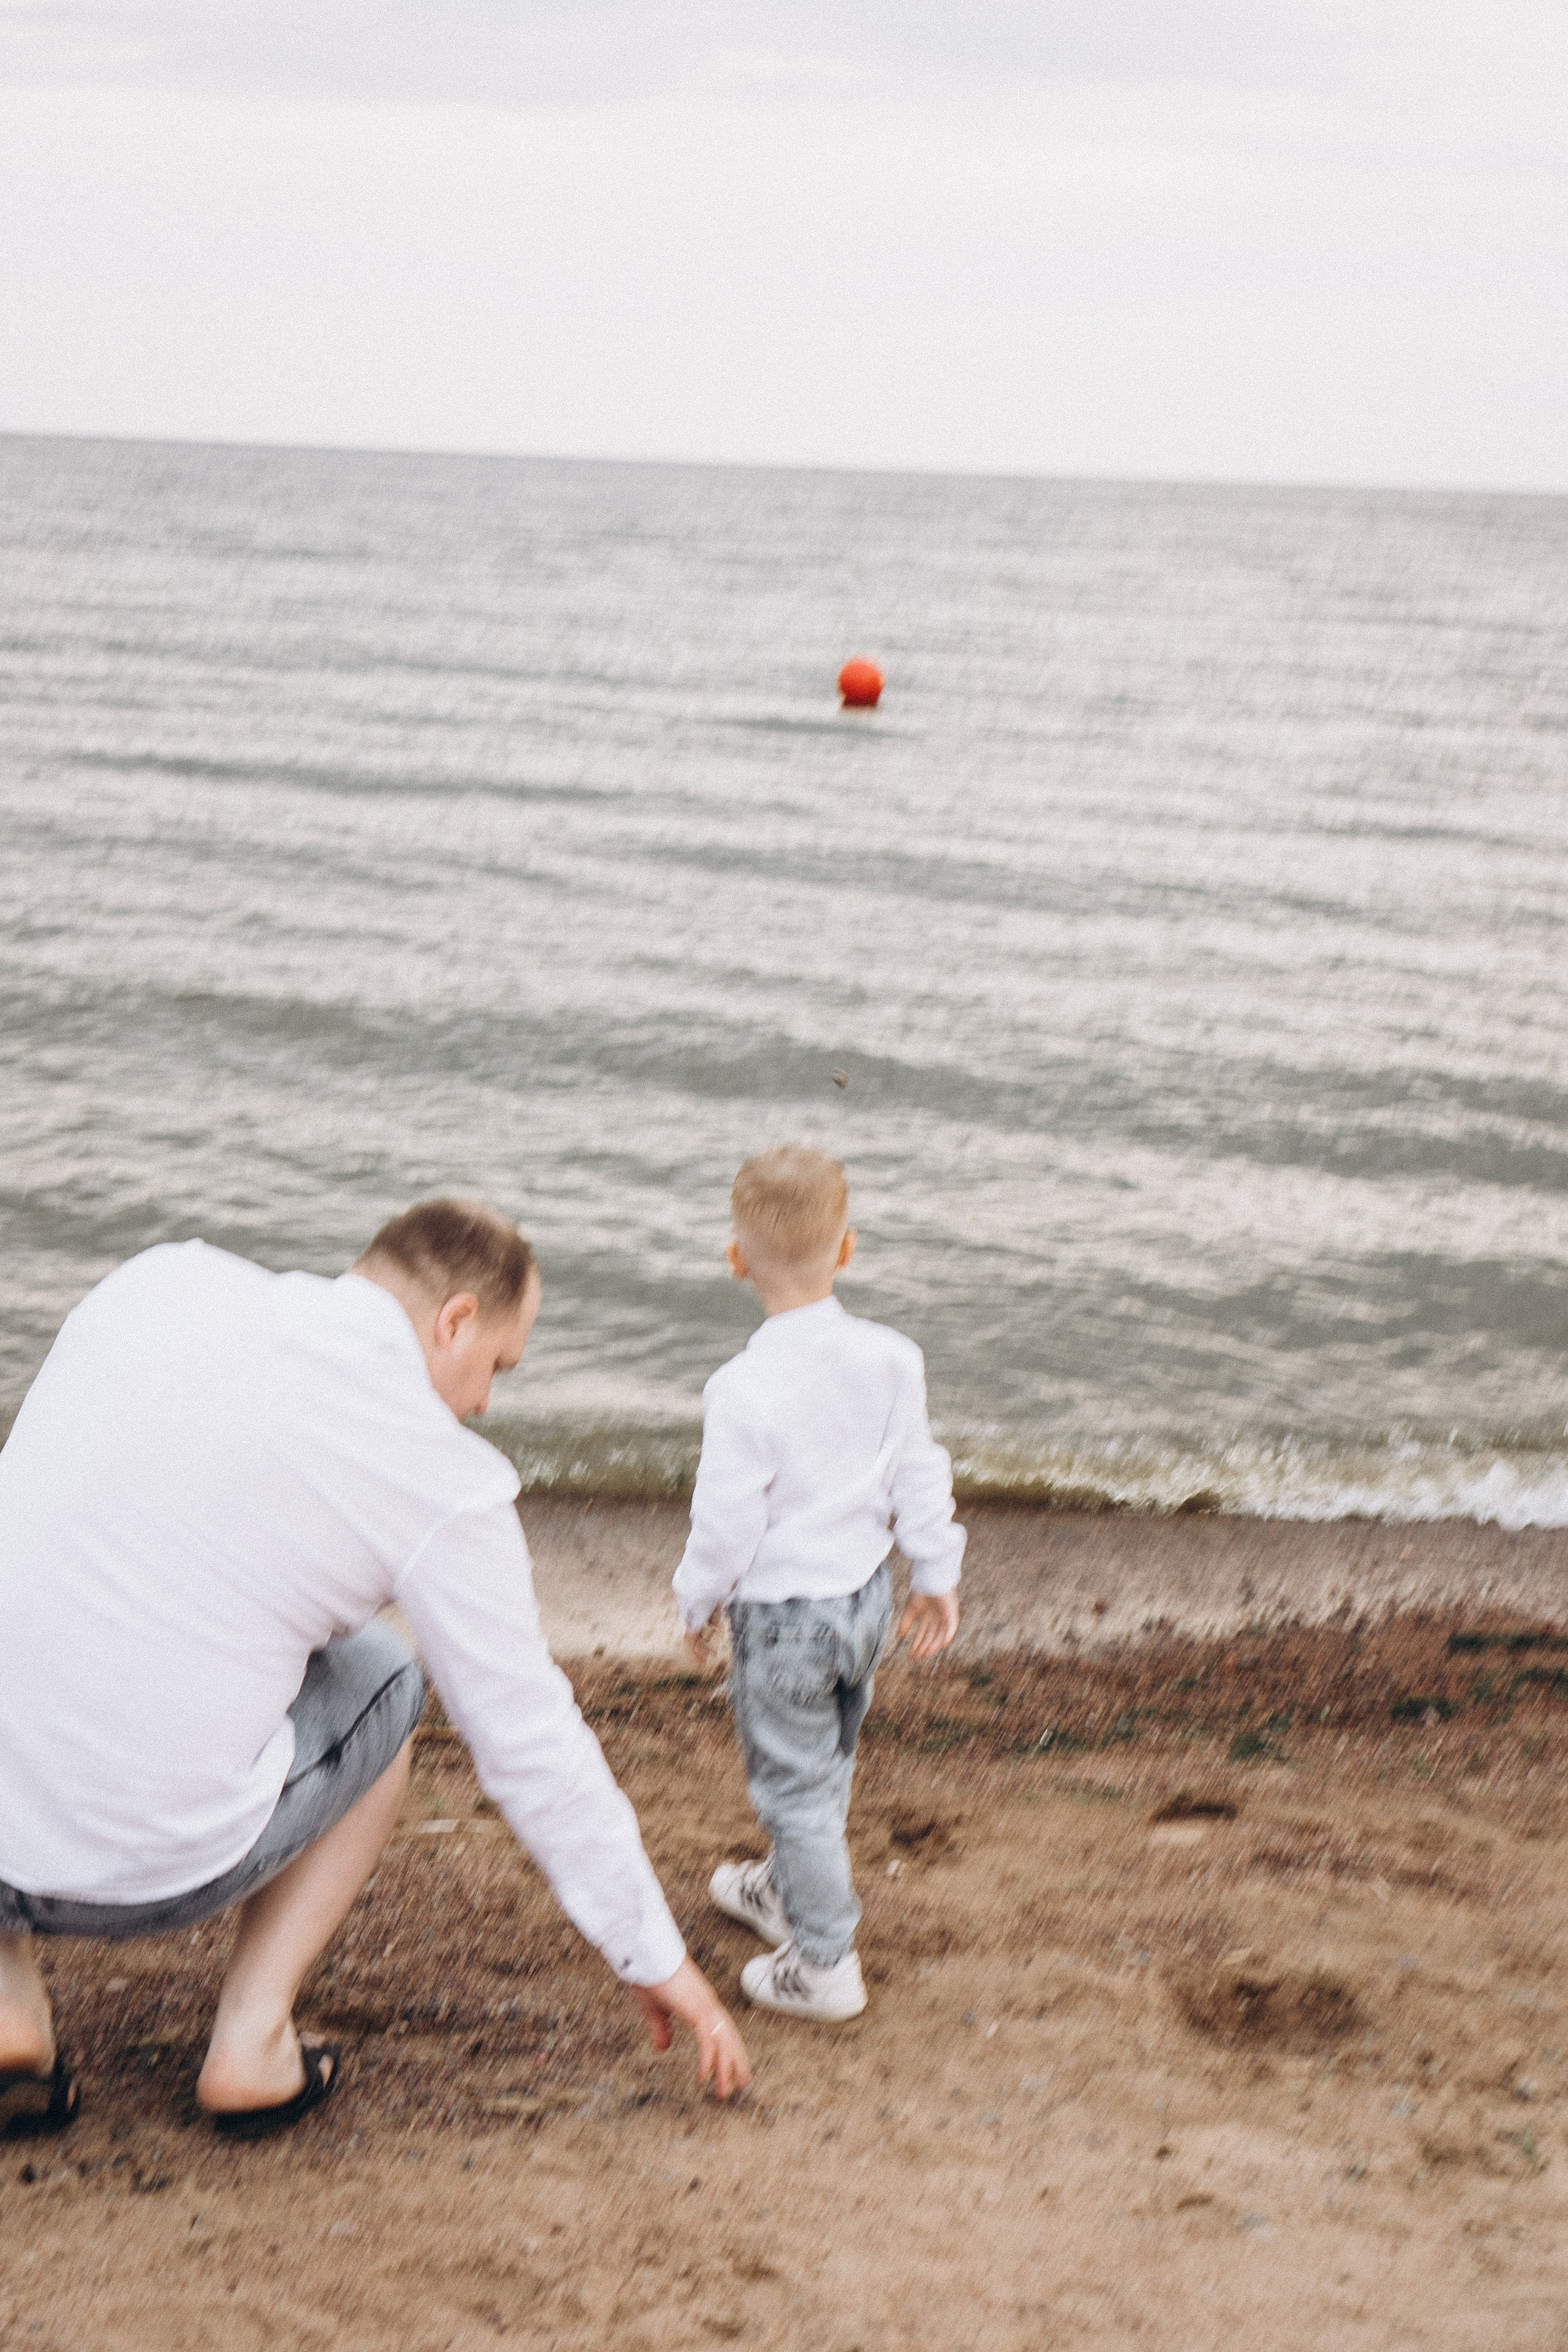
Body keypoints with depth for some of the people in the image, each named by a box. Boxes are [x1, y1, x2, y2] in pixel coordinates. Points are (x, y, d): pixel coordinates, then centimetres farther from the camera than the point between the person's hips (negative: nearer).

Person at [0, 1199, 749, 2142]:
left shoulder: (166, 1277, 6)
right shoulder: (449, 1484, -3)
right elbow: (535, 1749, 4)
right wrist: (658, 1958, 18)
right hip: (144, 1874, -2)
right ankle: (252, 2039, 15)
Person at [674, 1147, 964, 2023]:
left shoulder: (744, 1389, -25)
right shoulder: (891, 1357, -8)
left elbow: (728, 1521, -19)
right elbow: (920, 1475, 2)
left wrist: (700, 1602, -2)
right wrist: (938, 1574, 14)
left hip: (782, 1611, -7)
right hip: (865, 1590, 7)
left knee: (795, 1782, 7)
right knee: (829, 1761, 25)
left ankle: (824, 1964, 17)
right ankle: (788, 1890, 48)